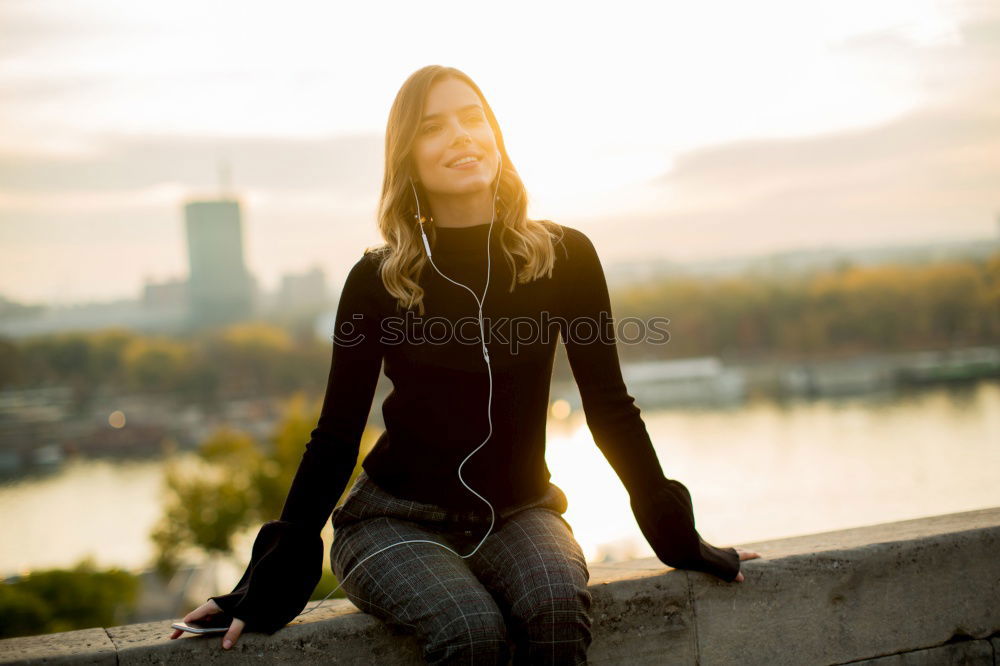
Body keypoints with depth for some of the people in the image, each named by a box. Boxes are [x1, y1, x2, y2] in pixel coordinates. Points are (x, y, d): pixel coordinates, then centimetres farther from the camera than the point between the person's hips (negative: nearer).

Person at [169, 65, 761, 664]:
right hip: (396, 519, -1)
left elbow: (610, 409, 0)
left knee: (559, 606, -31)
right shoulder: (378, 280, -7)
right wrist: (272, 581, -8)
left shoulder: (563, 257, -6)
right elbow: (336, 438, -3)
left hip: (517, 512, 1)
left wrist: (679, 539, 1)